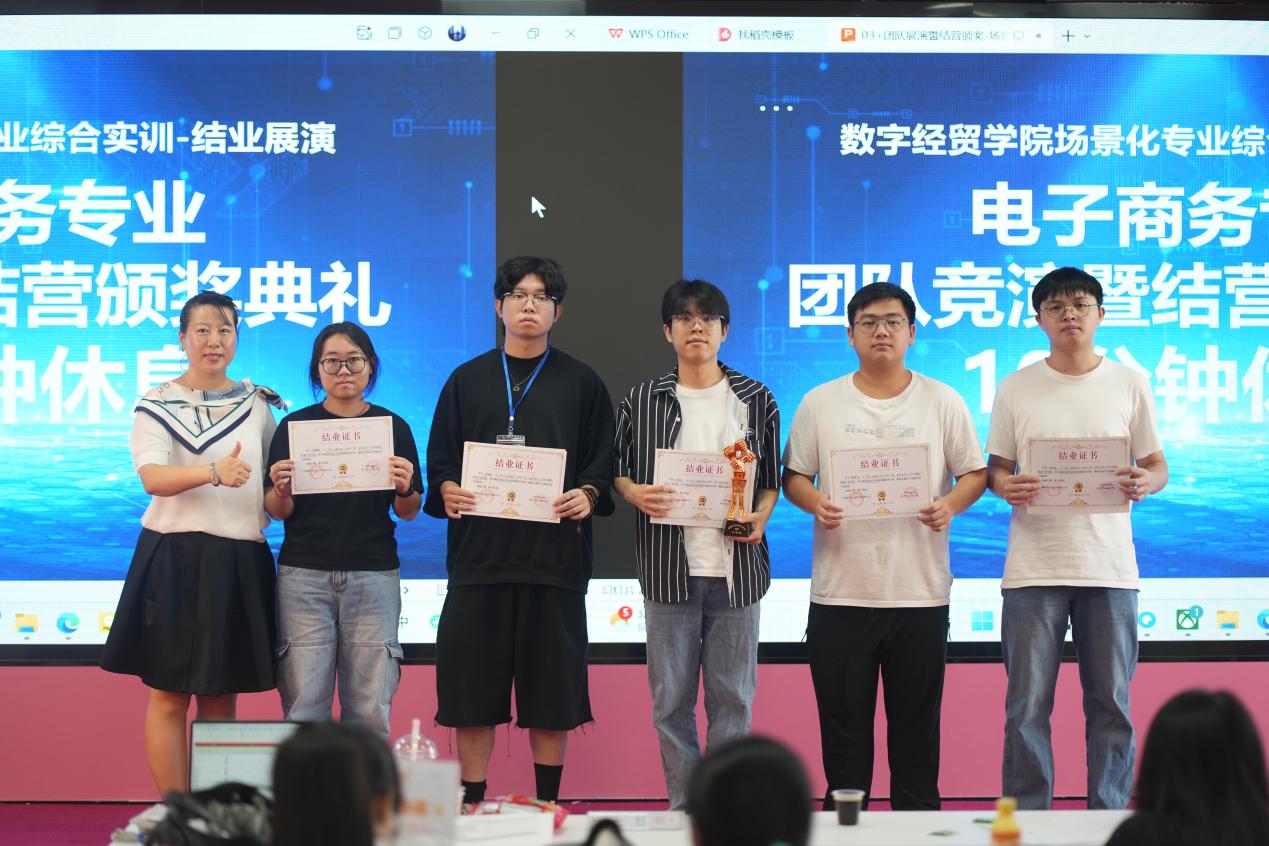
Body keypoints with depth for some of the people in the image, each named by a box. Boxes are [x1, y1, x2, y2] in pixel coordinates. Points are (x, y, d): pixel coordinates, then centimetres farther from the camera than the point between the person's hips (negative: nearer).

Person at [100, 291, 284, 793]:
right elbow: (152, 478, -16)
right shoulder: (158, 404, 0)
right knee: (170, 696, -2)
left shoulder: (258, 404, 11)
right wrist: (214, 473, -32)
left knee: (221, 698, 7)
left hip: (240, 561, 3)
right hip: (175, 558, -3)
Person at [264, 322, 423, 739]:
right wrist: (281, 489, -15)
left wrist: (405, 489, -11)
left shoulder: (393, 427, 8)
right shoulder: (294, 426, 6)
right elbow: (277, 512, 6)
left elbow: (408, 514, 10)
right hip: (304, 575, -1)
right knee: (304, 704, -4)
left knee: (369, 707, -2)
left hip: (373, 575, 1)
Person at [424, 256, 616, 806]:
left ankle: (547, 803, 10)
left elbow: (604, 457, 6)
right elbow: (439, 455, 10)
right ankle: (471, 803, 6)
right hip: (479, 549, 1)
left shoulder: (580, 383, 10)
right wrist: (446, 489, -10)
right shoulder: (467, 380, 13)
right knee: (472, 681, -1)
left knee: (551, 686, 1)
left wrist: (589, 495, -13)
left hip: (555, 551, -1)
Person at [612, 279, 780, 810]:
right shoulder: (642, 401, 6)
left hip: (735, 568, 0)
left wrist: (760, 516, -7)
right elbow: (618, 470, 12)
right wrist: (635, 493, -10)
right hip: (668, 567, 0)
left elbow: (772, 478, 12)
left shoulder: (755, 400, 7)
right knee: (672, 698, 4)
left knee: (732, 696, 4)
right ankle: (683, 806, 13)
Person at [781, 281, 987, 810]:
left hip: (920, 593, 0)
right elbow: (794, 477, 9)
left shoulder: (942, 402, 6)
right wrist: (814, 502, -13)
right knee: (843, 726, 5)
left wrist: (950, 504, -13)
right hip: (840, 593, 0)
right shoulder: (820, 403, 8)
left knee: (917, 724, 5)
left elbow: (974, 473, 7)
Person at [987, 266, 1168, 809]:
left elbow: (1157, 464, 11)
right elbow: (995, 468, 11)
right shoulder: (1015, 389, 7)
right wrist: (1007, 488, -13)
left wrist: (1146, 482, -13)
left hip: (1109, 568, 0)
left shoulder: (1129, 385, 7)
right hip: (1034, 567, 0)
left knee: (1111, 705, 4)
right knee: (1027, 708, -1)